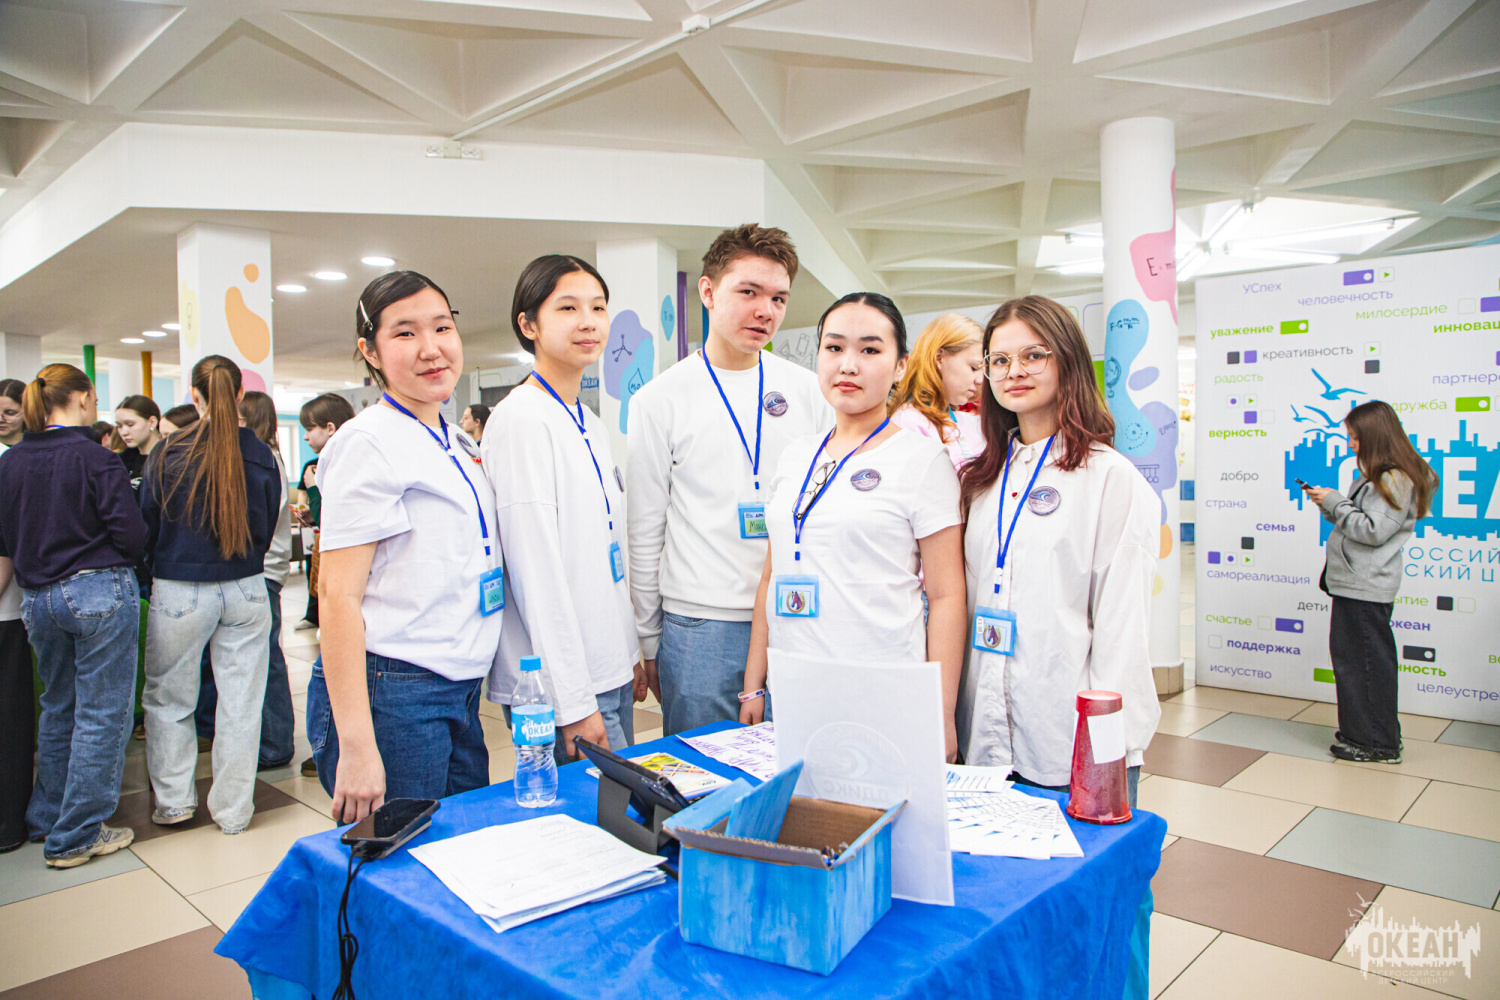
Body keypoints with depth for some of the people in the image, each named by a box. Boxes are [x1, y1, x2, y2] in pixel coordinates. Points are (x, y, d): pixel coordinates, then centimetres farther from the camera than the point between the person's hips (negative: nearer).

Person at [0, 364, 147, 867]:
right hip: (100, 592, -7)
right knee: (101, 714, 3)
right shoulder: (95, 459, -13)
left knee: (58, 708, 22)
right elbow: (132, 536, -14)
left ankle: (46, 819, 33)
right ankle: (75, 836, 9)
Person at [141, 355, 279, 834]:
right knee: (240, 702, 8)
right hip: (247, 591, 2)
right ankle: (234, 809, 19)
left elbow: (147, 524, 2)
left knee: (168, 699, 17)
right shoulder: (261, 455, -4)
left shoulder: (170, 453, -9)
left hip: (181, 592, -2)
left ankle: (173, 801, 26)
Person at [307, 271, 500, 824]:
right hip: (391, 695, -8)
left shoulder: (458, 445, 13)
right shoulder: (369, 442, -11)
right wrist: (356, 747, -21)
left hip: (460, 693, 8)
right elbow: (337, 593, -16)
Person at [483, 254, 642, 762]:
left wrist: (631, 653, 17)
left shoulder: (591, 425, 12)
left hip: (611, 670, 8)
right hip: (563, 684, -8)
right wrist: (573, 701, -18)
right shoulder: (522, 418, -14)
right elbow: (536, 569, -18)